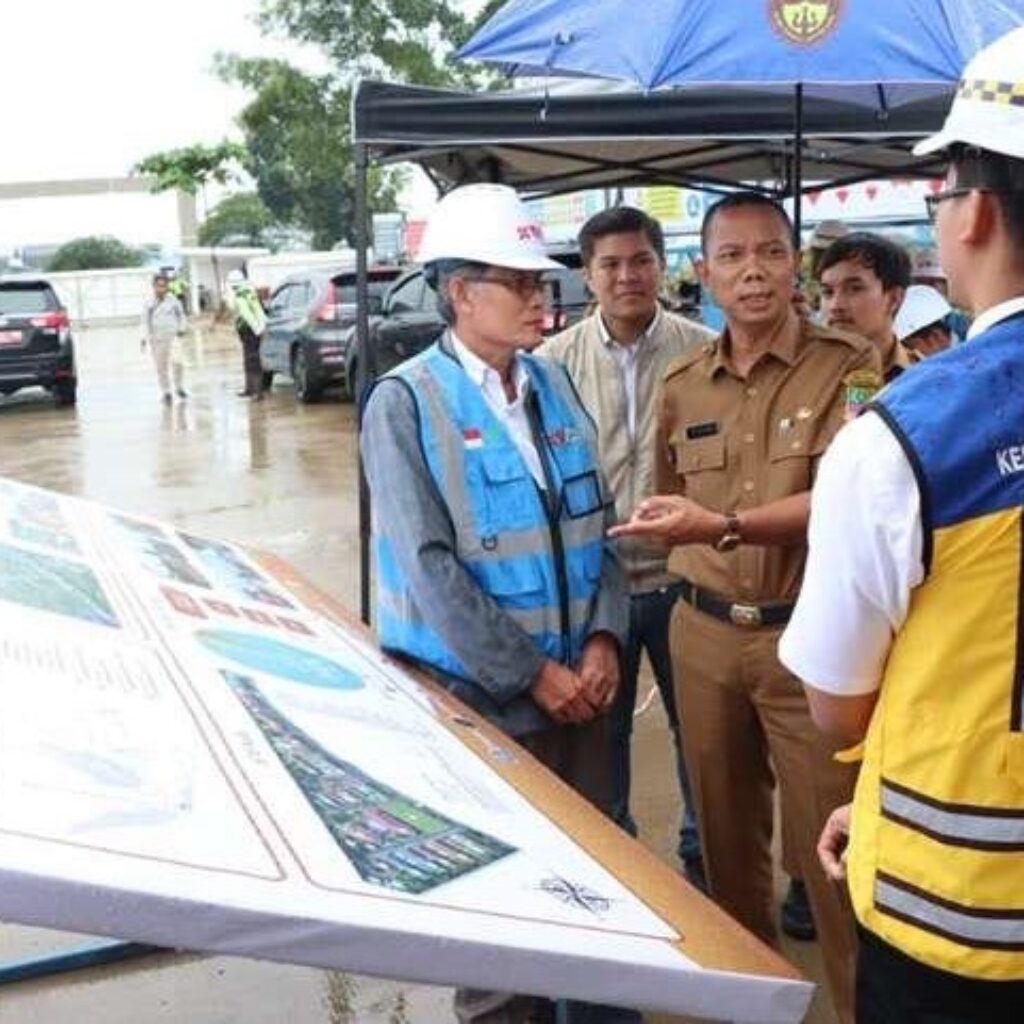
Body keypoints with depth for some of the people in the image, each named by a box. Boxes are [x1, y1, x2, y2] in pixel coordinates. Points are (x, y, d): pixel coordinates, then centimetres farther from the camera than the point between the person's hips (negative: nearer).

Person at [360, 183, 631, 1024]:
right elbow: (430, 570, -16)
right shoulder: (406, 403, -11)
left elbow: (598, 524, 9)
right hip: (479, 693, -5)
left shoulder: (555, 385, 6)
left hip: (578, 681, 5)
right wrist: (533, 673, -15)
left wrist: (603, 640, -5)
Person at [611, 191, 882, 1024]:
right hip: (704, 634, 5)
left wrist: (723, 527, -29)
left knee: (832, 845, 1)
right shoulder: (682, 385, 7)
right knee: (727, 834, 17)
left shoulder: (846, 367, -8)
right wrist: (692, 575, 9)